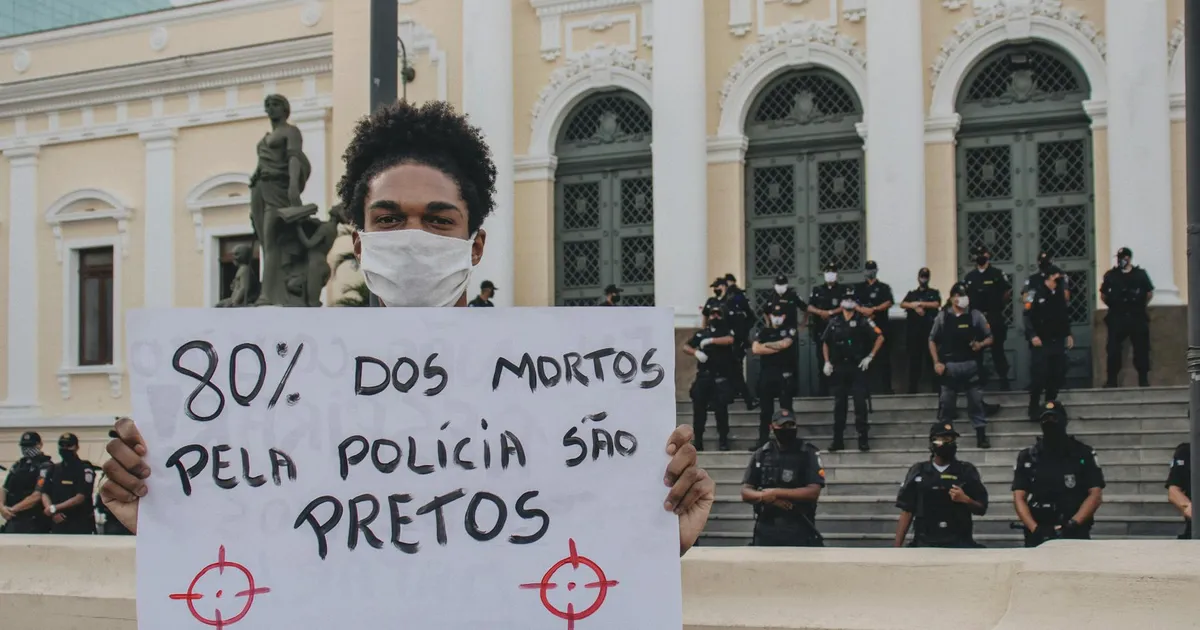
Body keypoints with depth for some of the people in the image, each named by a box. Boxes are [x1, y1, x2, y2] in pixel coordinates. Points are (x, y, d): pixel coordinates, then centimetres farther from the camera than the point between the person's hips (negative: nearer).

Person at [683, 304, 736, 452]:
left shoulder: (727, 331, 4)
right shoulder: (701, 333, 13)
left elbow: (729, 340, -19)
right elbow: (685, 347, 9)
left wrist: (710, 340, -17)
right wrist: (696, 352, -11)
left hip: (721, 378, -3)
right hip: (703, 376, 3)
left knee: (721, 409, -5)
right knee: (699, 409, 3)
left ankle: (723, 441, 5)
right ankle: (698, 442, 10)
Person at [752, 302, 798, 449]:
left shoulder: (790, 331, 6)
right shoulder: (763, 332, 11)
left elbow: (785, 343, -14)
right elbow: (755, 349, -4)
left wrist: (766, 345, 0)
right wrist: (777, 348, -8)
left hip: (785, 374, -2)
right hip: (766, 374, 3)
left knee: (786, 408, -1)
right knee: (765, 409, 6)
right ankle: (763, 441, 11)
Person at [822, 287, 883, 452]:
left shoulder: (862, 321, -2)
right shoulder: (834, 322, 7)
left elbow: (880, 337, -1)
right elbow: (825, 343, 17)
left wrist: (870, 357, -5)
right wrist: (827, 362, 6)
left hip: (857, 368, -3)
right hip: (838, 368, 3)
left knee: (860, 404, -4)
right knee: (839, 405, 6)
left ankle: (863, 439, 2)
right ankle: (837, 440, 11)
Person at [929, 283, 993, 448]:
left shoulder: (975, 316, 0)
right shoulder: (942, 317, 1)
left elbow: (989, 338, 5)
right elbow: (932, 340, 7)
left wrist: (980, 344, -16)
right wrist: (937, 362, -1)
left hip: (971, 364, 0)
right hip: (949, 365, 0)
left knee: (976, 400, 3)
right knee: (946, 402, 6)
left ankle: (981, 435, 10)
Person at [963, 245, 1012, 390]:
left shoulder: (997, 274, -1)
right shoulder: (969, 277, 9)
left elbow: (1008, 291, 1)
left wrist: (1000, 306, 3)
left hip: (994, 318, -3)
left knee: (997, 349, -2)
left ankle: (1004, 381, 1)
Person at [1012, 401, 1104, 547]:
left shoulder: (1083, 454, 7)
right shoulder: (1027, 457, 10)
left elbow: (1095, 494, 1)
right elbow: (1019, 498, 4)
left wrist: (1073, 524, -12)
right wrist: (1035, 529, -12)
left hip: (1076, 535, -1)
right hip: (1038, 536, 1)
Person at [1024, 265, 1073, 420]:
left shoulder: (1059, 294, 15)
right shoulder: (1035, 293, -6)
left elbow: (1065, 316, 21)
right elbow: (1028, 316, -12)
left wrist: (1068, 334, 15)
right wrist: (1032, 336, -19)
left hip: (1058, 342, 6)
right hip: (1041, 342, -6)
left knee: (1057, 375, 7)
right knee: (1039, 376, -8)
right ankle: (1034, 409, 0)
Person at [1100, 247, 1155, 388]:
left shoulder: (1141, 274, 1)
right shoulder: (1111, 275, 2)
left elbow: (1150, 294, 8)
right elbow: (1103, 295, 11)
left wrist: (1139, 306, 9)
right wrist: (1113, 306, 9)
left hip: (1137, 318, 0)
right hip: (1117, 318, 0)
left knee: (1141, 349, 4)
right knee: (1113, 350, -2)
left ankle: (1143, 379, 12)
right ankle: (1111, 380, 4)